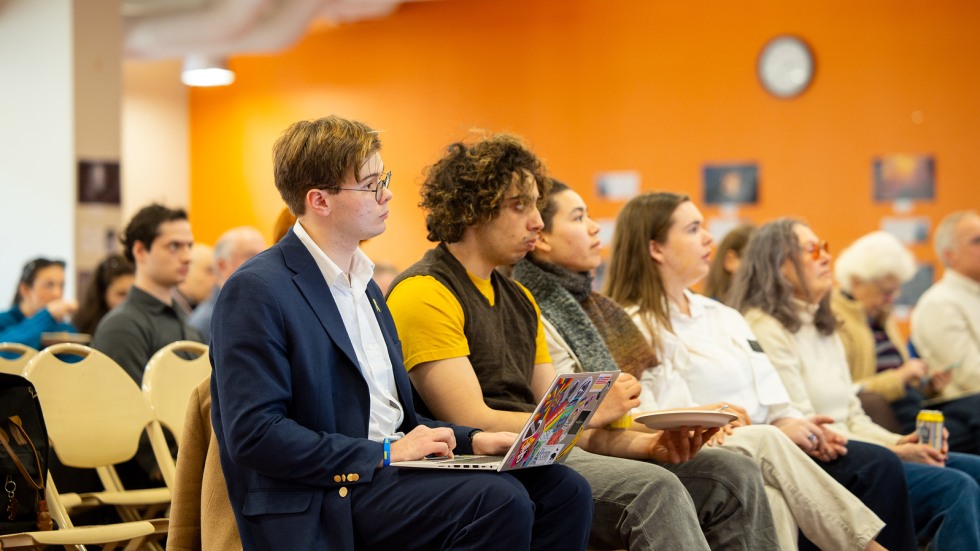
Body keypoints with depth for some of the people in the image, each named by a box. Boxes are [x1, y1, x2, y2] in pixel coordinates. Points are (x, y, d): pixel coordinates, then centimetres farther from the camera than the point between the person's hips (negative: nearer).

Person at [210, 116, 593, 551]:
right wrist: (385, 454, -17)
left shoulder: (364, 287, 19)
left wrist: (470, 441, 6)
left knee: (563, 489, -8)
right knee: (500, 501, -28)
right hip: (322, 503, -9)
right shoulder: (254, 291, -10)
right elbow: (254, 434, -18)